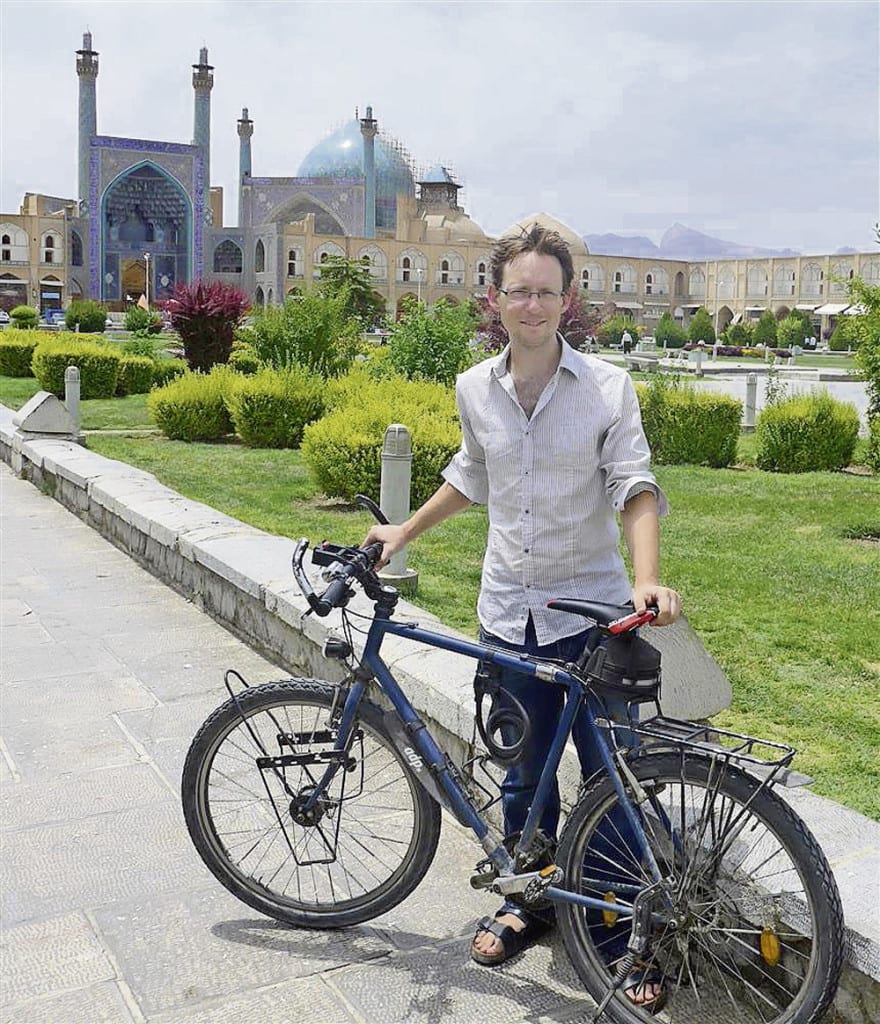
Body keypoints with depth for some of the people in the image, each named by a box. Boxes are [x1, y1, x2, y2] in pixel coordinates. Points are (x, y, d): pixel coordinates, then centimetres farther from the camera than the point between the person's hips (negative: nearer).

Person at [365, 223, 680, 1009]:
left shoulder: (608, 386, -8)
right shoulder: (475, 389, 2)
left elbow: (635, 487, -13)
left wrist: (648, 578, -28)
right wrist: (406, 532, 21)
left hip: (592, 612, -3)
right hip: (510, 611, 3)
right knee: (525, 772, 16)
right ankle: (529, 901, 37)